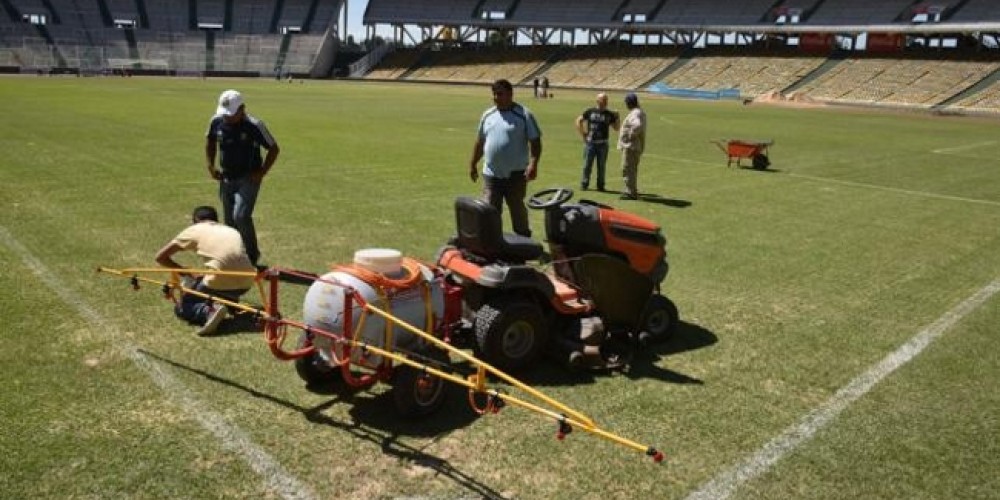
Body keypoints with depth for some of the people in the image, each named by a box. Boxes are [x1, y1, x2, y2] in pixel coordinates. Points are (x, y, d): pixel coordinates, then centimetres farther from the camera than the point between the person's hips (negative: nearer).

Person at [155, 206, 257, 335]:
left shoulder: (194, 230, 16)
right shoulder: (231, 230, 27)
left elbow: (160, 257, 17)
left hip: (219, 282, -5)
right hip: (245, 283, 5)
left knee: (182, 308, 19)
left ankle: (209, 311, -11)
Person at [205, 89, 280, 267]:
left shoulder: (254, 125, -18)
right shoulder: (217, 122, -5)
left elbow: (274, 148, -8)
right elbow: (210, 141, 17)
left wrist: (262, 172, -11)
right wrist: (210, 166, 9)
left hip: (248, 179, -5)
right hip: (226, 178, 5)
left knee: (241, 216, -19)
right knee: (229, 220, 10)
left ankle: (252, 254, 0)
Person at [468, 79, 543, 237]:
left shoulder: (524, 115, -5)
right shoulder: (487, 115, 10)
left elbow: (535, 141, -8)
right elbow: (480, 142, 18)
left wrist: (533, 163, -21)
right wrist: (472, 165, 19)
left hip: (516, 174, -4)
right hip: (491, 174, 4)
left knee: (518, 210, 8)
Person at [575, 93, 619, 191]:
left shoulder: (610, 114, 5)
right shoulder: (590, 111, 2)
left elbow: (616, 128, 7)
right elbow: (578, 121, 9)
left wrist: (617, 118, -9)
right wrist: (583, 134, 2)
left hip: (603, 144, 1)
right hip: (590, 143, -1)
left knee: (602, 166, 6)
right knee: (587, 165, 1)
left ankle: (600, 185, 15)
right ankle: (584, 184, 10)